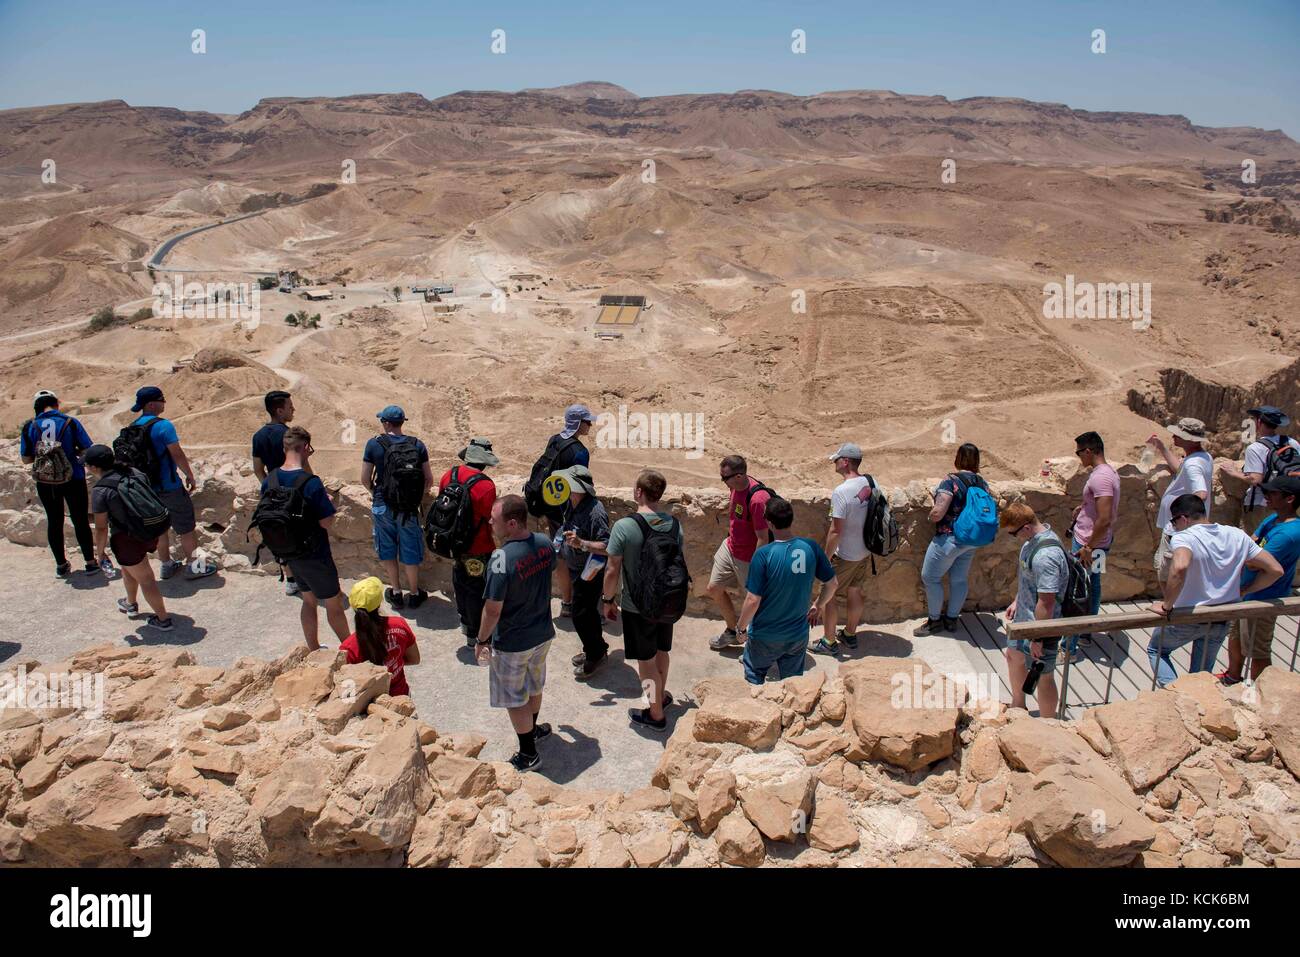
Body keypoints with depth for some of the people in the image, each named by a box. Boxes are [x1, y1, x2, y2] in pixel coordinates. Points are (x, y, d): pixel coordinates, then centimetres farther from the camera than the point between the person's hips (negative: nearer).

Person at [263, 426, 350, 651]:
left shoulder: (269, 479, -4)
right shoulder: (311, 482, -26)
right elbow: (327, 522, -23)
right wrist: (328, 501, -3)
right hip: (314, 555, -7)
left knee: (309, 601, 23)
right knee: (334, 603, 11)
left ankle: (313, 650, 34)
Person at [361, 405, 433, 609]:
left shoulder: (374, 444, -7)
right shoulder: (417, 445, -4)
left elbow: (365, 479, -3)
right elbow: (429, 479, -1)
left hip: (383, 506, 0)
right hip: (409, 508, 1)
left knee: (387, 550, 17)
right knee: (410, 553, 13)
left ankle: (396, 593, 26)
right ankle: (414, 594, 25)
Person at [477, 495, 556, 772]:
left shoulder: (502, 558, -31)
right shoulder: (544, 543, -10)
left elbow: (493, 609, -25)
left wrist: (482, 640, -9)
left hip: (512, 643, -7)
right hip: (543, 634, 7)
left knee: (515, 700, 13)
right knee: (534, 686, 28)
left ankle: (528, 755, 26)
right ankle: (531, 730, 51)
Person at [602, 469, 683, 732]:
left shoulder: (624, 526, -22)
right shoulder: (674, 524, -5)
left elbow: (612, 571, -17)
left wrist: (608, 600, -1)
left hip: (637, 606, -5)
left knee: (646, 661, 10)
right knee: (662, 651, 25)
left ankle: (656, 715, 23)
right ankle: (661, 695, 46)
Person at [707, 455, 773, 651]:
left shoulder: (757, 499, -32)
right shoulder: (736, 486, -7)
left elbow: (763, 539, -26)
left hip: (748, 558, -9)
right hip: (730, 547, 9)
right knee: (714, 588, 16)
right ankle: (732, 631, 36)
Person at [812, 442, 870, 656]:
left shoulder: (841, 491, -27)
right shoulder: (870, 483, -5)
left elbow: (836, 531, -24)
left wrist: (826, 558, -13)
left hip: (845, 556, -7)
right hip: (865, 552, 7)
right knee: (854, 592, 21)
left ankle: (829, 642, 17)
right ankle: (850, 634, 37)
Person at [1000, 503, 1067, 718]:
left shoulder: (1045, 556, -33)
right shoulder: (1033, 540, -2)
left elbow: (1046, 603, -30)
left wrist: (1038, 639, -24)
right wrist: (1017, 601, 22)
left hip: (1041, 625, -11)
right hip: (1024, 618, 11)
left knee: (1043, 676, 5)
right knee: (1014, 656, 27)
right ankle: (1018, 705, 49)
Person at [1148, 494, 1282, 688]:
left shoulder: (1184, 537, -22)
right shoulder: (1237, 536, -3)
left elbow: (1180, 567, -44)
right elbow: (1275, 570, 0)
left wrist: (1166, 605, -33)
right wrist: (1243, 591, 6)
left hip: (1188, 619, -5)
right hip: (1222, 621, 5)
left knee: (1156, 650, 21)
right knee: (1202, 674, 22)